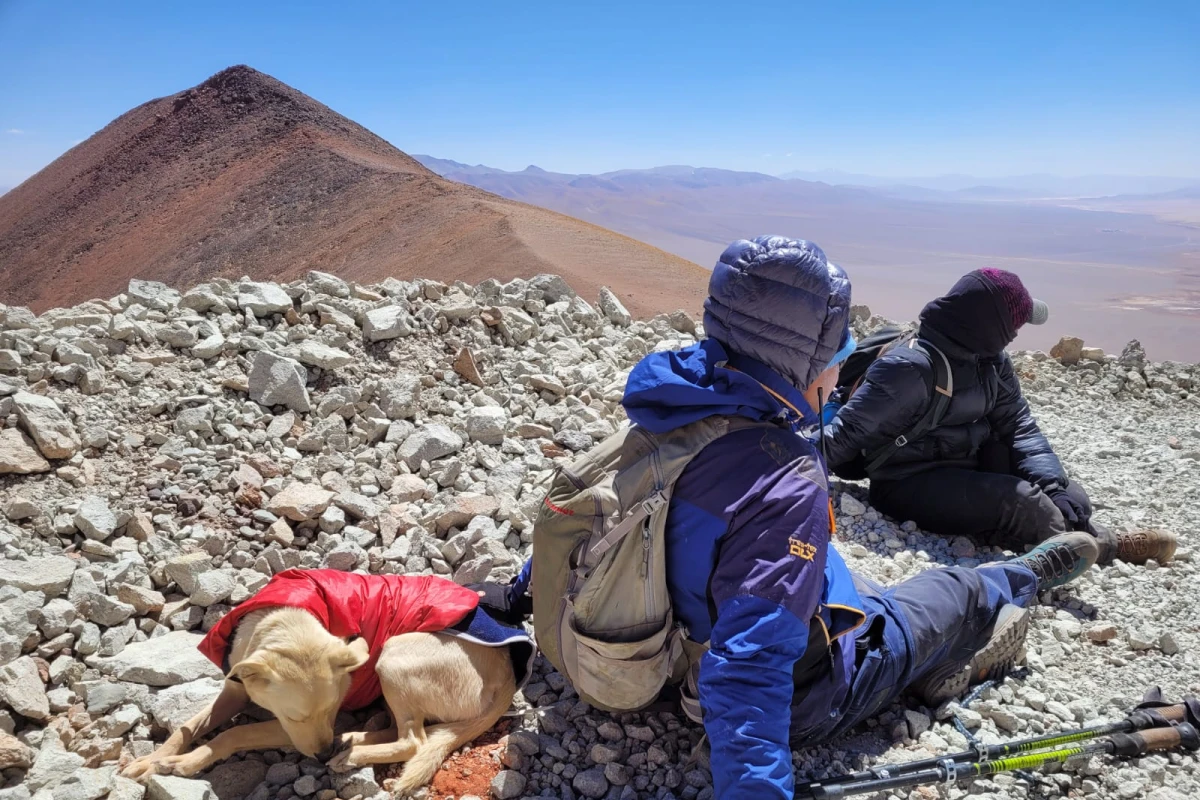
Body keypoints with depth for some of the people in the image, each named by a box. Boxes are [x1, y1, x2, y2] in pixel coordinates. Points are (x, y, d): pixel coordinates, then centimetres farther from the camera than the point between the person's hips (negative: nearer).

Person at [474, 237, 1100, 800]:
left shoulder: (675, 411, -13)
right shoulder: (787, 486, -37)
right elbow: (749, 668, -41)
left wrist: (522, 593, 14)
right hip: (799, 696, -5)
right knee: (954, 592, 20)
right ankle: (1021, 579, 51)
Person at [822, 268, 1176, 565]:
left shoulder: (992, 361, 3)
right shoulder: (909, 368, -24)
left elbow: (1018, 425, 3)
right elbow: (848, 433, -25)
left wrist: (1054, 484, -11)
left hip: (970, 468, 9)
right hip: (910, 485, -9)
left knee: (1071, 500, 1)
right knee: (1017, 501, -23)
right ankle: (1106, 546, -3)